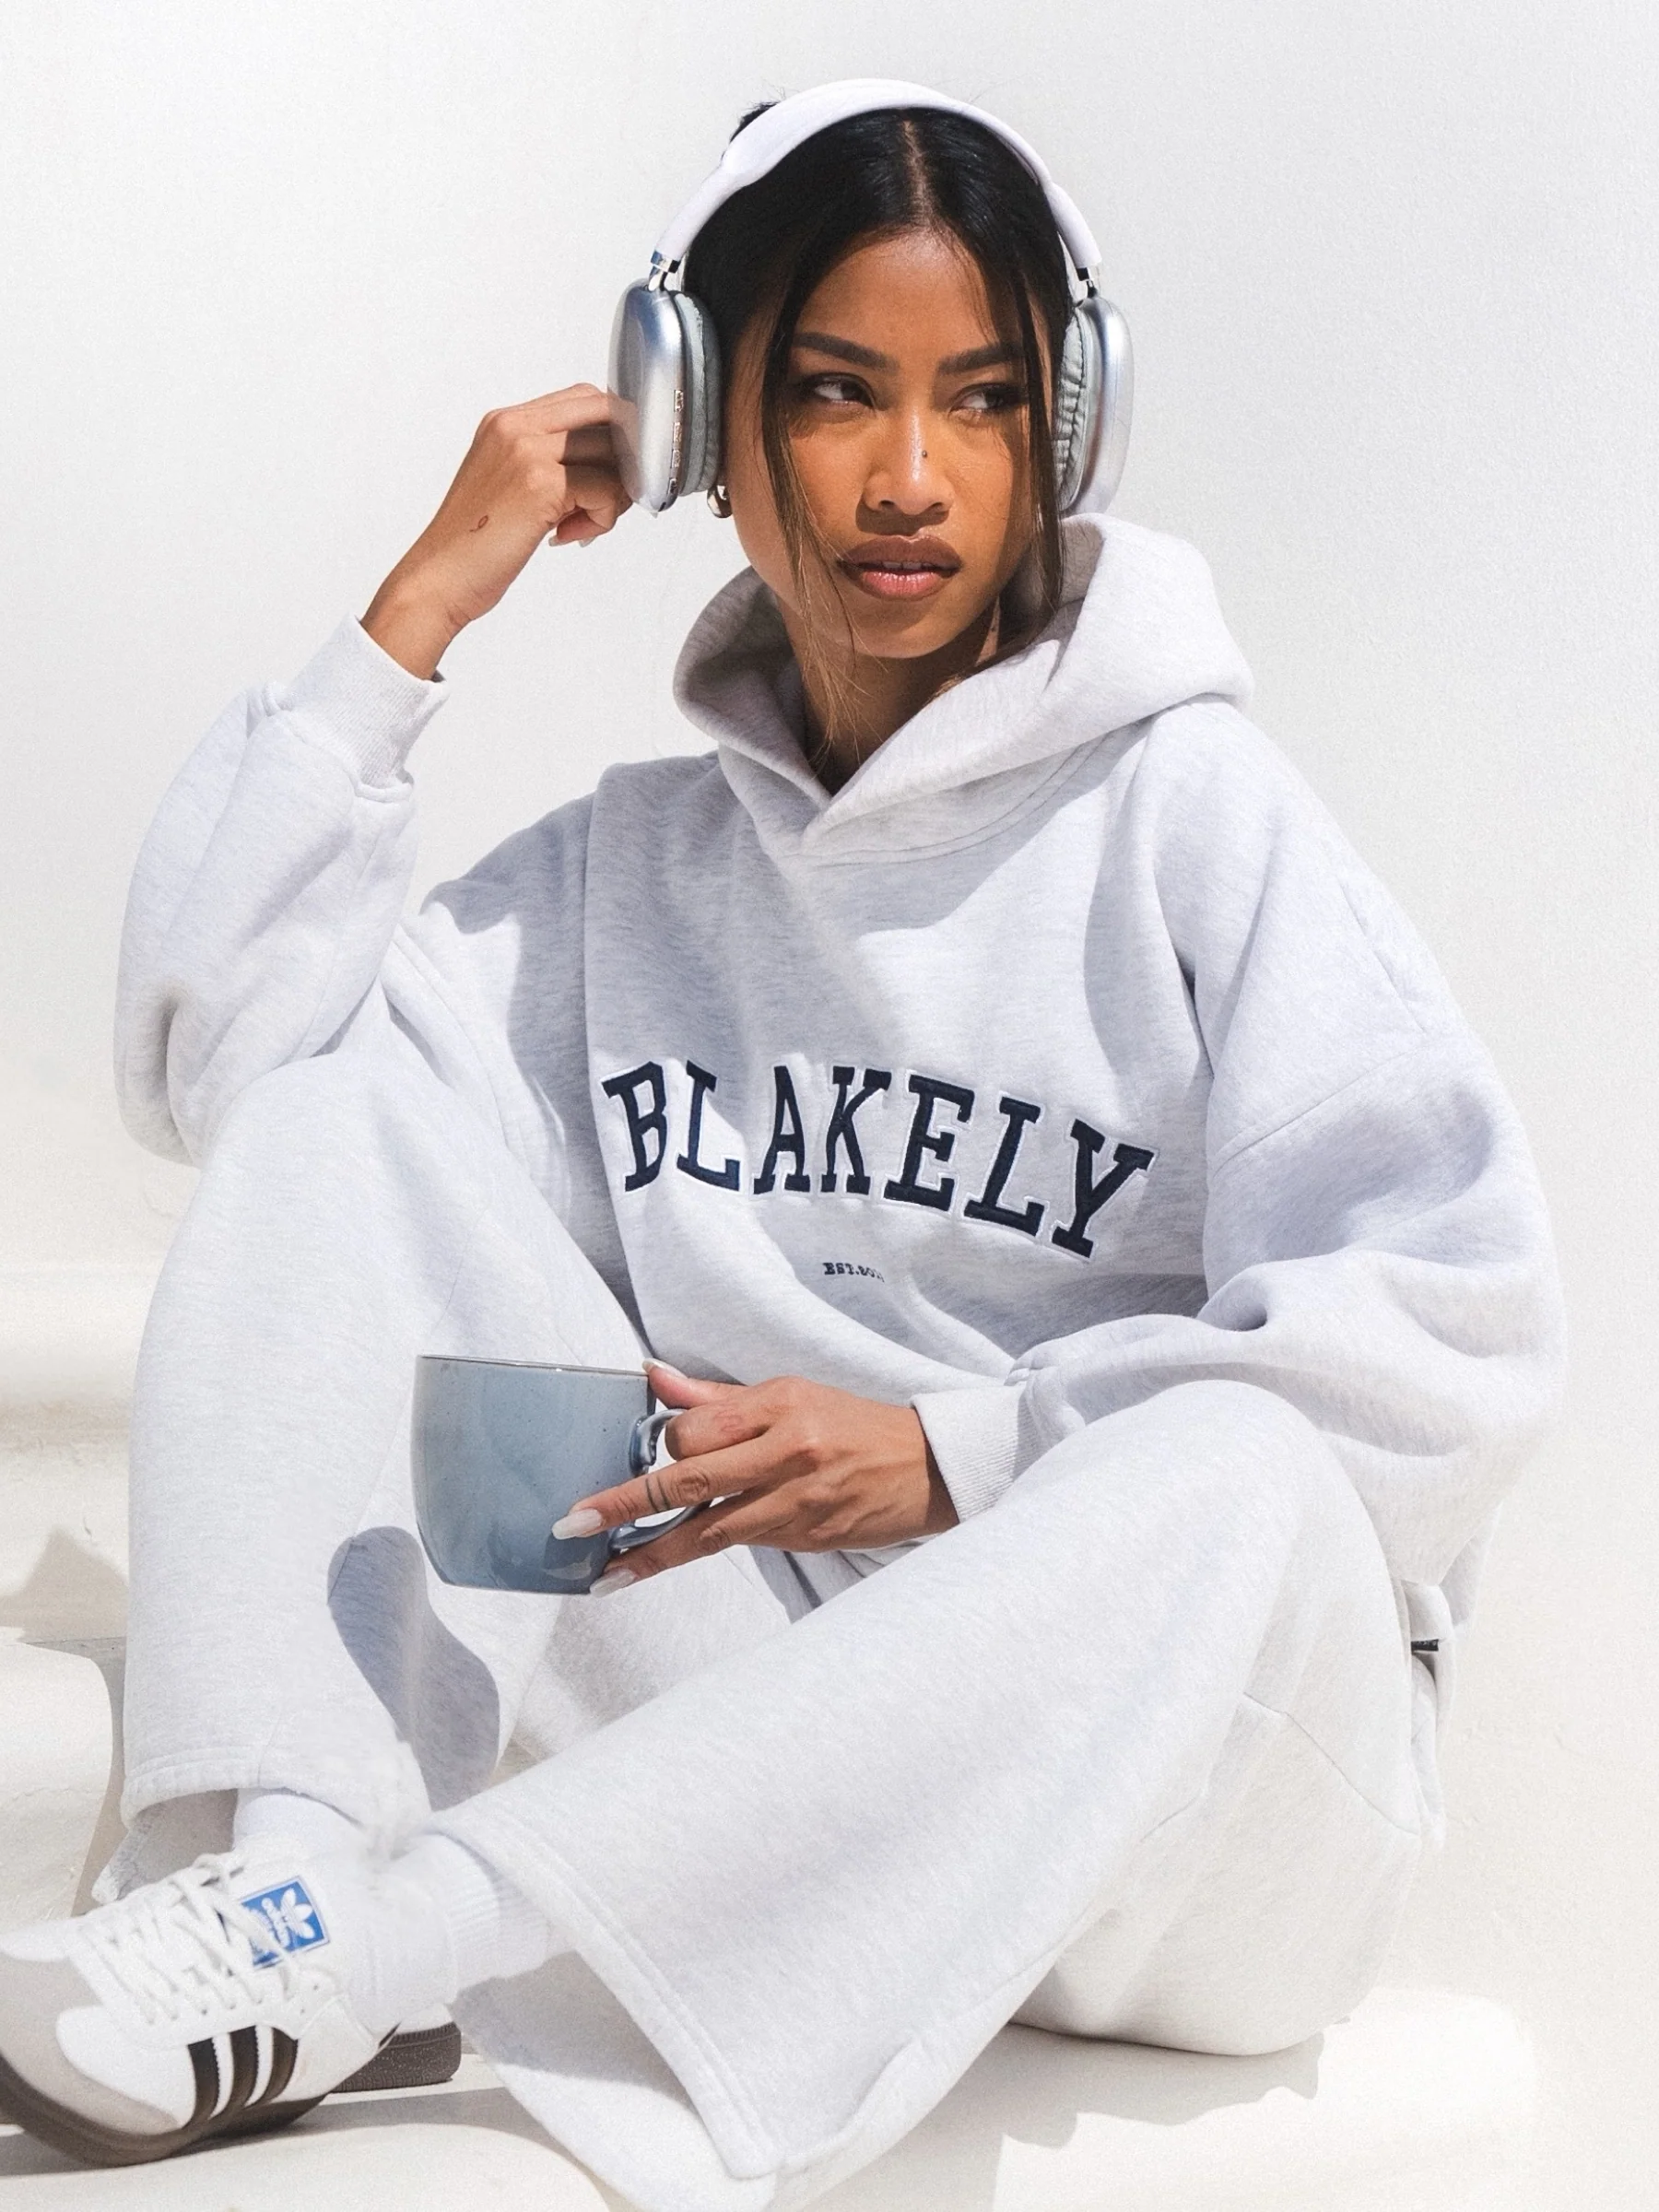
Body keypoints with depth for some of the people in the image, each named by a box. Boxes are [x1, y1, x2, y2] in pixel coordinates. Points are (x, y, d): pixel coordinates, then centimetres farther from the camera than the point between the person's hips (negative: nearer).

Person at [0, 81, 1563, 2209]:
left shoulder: (1186, 812, -4)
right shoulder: (636, 861, 12)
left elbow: (1449, 1335, -13)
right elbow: (205, 1038, 3)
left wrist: (946, 1455, -19)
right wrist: (422, 603, 3)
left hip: (1174, 1781, -3)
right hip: (749, 1685, 4)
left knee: (1243, 1480, -38)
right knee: (334, 1099, -4)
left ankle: (339, 1953, -36)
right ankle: (282, 1866, -23)